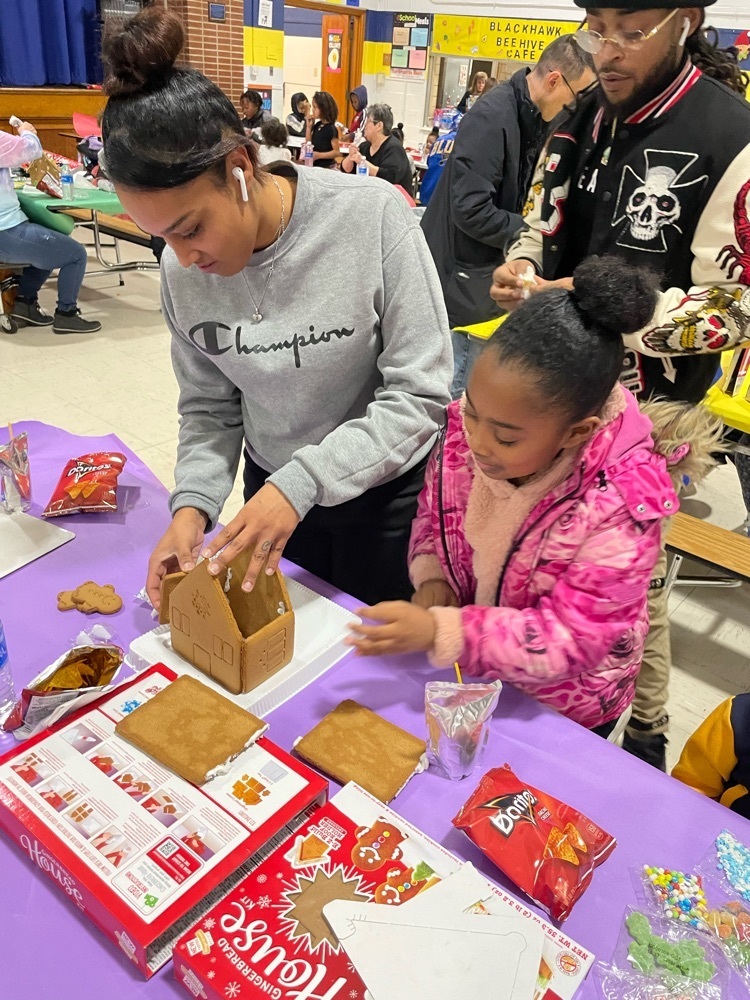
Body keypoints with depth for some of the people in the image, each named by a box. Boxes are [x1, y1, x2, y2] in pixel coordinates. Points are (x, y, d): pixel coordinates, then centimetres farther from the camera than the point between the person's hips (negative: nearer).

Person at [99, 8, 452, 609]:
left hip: (386, 492, -3)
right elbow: (209, 405, 0)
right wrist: (193, 503, -17)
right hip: (274, 493, 4)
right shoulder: (182, 269, -10)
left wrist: (301, 482, -29)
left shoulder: (372, 216, -23)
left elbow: (421, 394, -23)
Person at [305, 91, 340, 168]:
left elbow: (337, 152, -17)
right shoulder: (317, 125, 8)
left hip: (327, 167, -8)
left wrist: (319, 155, -25)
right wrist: (309, 126, 4)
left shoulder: (331, 129, -15)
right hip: (314, 165, 8)